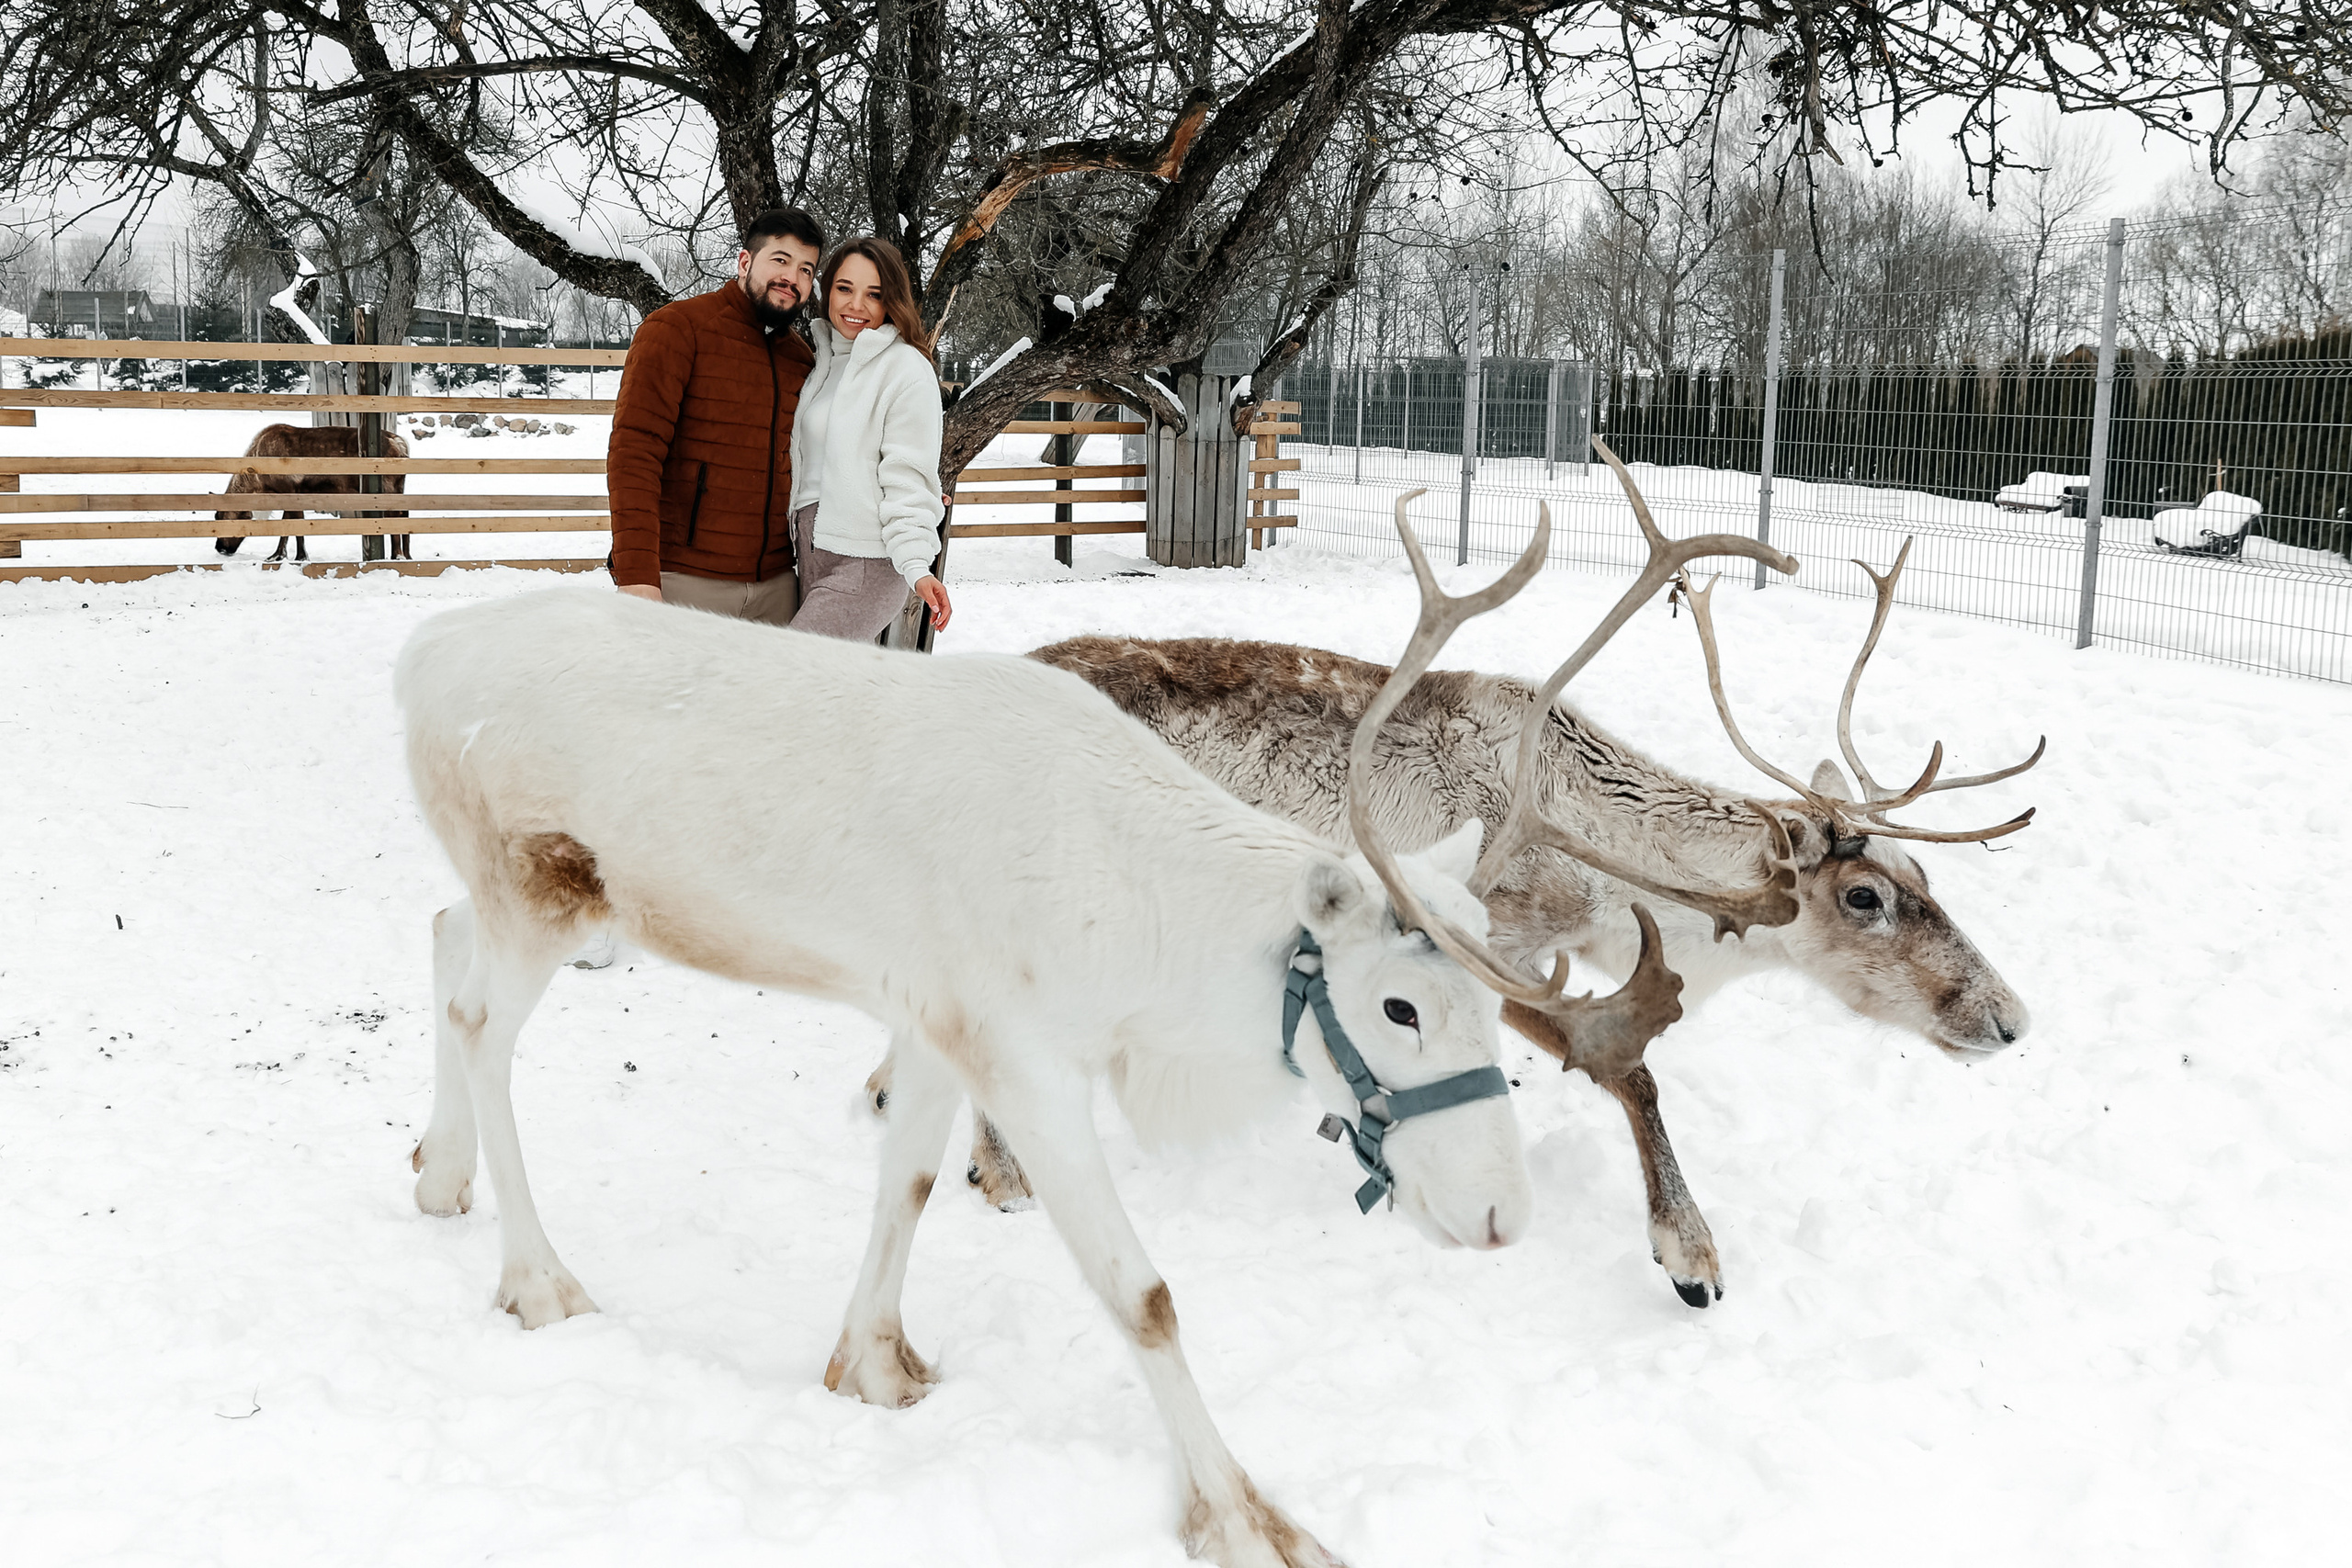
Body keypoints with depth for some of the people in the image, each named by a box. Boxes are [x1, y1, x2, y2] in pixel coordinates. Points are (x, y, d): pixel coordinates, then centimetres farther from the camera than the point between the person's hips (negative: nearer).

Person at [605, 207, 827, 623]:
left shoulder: (800, 358, 15)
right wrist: (636, 573, -22)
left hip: (775, 587, 5)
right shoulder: (676, 328, -3)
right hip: (682, 584, -5)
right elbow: (633, 452, -12)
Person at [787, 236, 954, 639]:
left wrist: (916, 567, -20)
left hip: (865, 561, -7)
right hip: (810, 552, 8)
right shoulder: (817, 357, 18)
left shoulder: (907, 369, -5)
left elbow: (907, 478, -10)